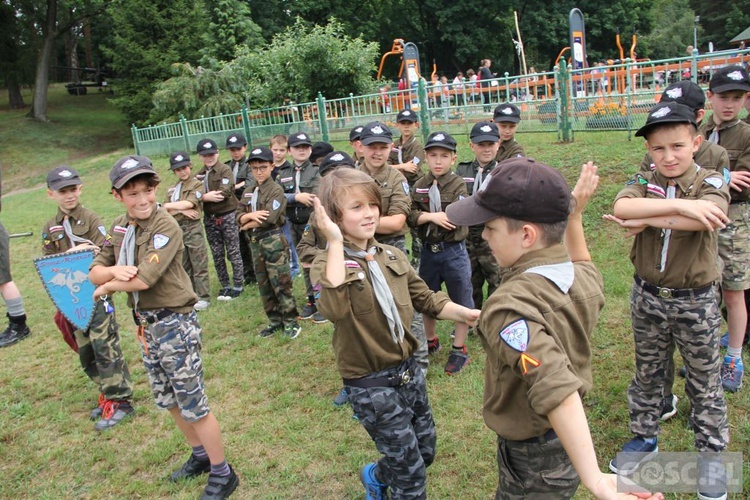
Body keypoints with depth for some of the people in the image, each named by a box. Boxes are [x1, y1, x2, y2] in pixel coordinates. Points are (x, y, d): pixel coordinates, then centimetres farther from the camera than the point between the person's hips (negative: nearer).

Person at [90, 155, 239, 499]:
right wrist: (114, 270, -20)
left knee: (194, 406, 2)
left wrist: (106, 287, -9)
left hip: (174, 323, -8)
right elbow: (95, 272, 3)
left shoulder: (166, 227, -19)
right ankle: (200, 455, 43)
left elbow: (143, 278, -27)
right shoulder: (120, 227, 5)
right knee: (169, 402, 21)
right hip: (146, 325, 8)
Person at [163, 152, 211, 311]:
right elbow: (163, 211, 5)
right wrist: (181, 210, -11)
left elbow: (189, 203, -16)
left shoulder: (197, 185, -1)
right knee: (183, 266, 12)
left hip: (193, 228, -6)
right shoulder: (172, 189, 15)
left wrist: (170, 205, -5)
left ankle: (203, 297, 4)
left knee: (199, 265, -2)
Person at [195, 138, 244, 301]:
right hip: (210, 218, 6)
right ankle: (225, 285, 22)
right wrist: (207, 196, -16)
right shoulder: (199, 174, 10)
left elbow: (224, 192, -20)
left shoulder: (225, 170, -8)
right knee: (217, 255, 11)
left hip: (228, 216, -5)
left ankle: (237, 286, 11)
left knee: (233, 252, 2)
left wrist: (204, 196, -15)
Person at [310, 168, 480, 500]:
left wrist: (466, 314, -3)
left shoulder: (392, 256, 2)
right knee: (412, 473, 5)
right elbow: (334, 309, -37)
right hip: (371, 385, -6)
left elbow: (425, 299, 10)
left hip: (408, 371, 7)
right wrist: (335, 242, -34)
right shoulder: (328, 263, -16)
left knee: (426, 452, 24)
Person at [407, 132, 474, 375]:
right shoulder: (419, 186, 2)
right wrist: (432, 217, -22)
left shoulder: (458, 185, -9)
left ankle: (459, 350, 23)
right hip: (428, 251, 4)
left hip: (454, 251, -4)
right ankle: (430, 341, 39)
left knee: (461, 301, 7)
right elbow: (410, 216, -6)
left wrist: (424, 215, -16)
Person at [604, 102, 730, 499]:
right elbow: (621, 207, -28)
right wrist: (679, 204, -34)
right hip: (647, 298, 2)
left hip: (695, 302, -2)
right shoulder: (644, 181, -3)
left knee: (705, 383, 12)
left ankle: (711, 454, 31)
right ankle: (644, 439, 37)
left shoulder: (711, 182, -8)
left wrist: (644, 219, -25)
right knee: (646, 374, 18)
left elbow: (704, 218, -32)